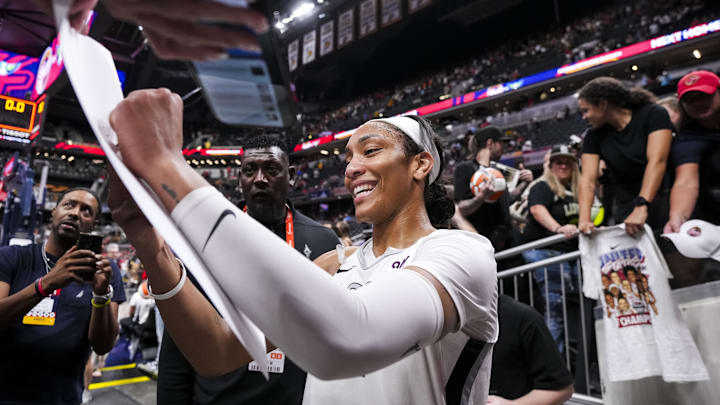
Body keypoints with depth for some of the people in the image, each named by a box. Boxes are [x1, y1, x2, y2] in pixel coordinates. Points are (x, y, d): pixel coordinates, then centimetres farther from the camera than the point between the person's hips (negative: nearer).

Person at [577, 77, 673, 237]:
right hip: (626, 208, 3)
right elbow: (588, 180, -8)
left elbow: (657, 161, -21)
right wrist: (584, 219, -25)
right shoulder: (594, 136, 2)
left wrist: (641, 207, -34)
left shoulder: (653, 114, -8)